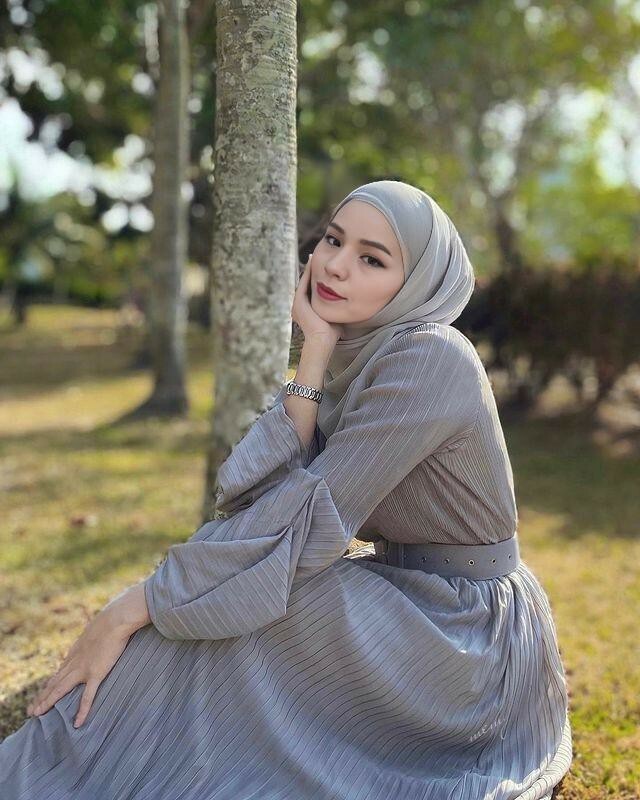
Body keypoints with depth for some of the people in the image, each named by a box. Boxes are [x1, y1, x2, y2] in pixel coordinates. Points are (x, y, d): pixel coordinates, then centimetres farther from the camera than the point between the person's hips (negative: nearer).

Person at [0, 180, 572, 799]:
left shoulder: (428, 359, -21)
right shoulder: (355, 355, 3)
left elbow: (312, 516, -27)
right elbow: (253, 490, -10)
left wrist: (132, 610, -25)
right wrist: (316, 353, -16)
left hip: (464, 628, -7)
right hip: (403, 595, 7)